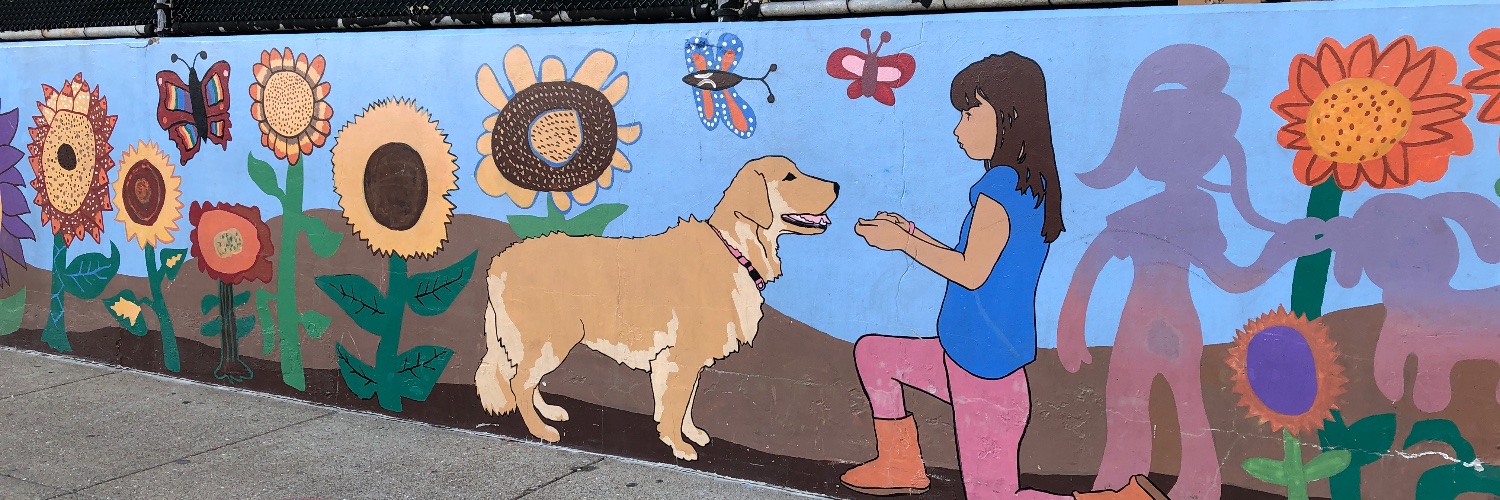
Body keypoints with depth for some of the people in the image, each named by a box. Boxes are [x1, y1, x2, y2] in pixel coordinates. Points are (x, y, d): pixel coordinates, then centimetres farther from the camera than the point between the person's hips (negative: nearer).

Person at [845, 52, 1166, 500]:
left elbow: (972, 273, -21)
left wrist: (902, 242, -11)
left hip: (985, 375, -9)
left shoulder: (1001, 183, -20)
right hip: (968, 359, 9)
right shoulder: (1033, 184, 8)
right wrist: (911, 233, 14)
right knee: (871, 352, 20)